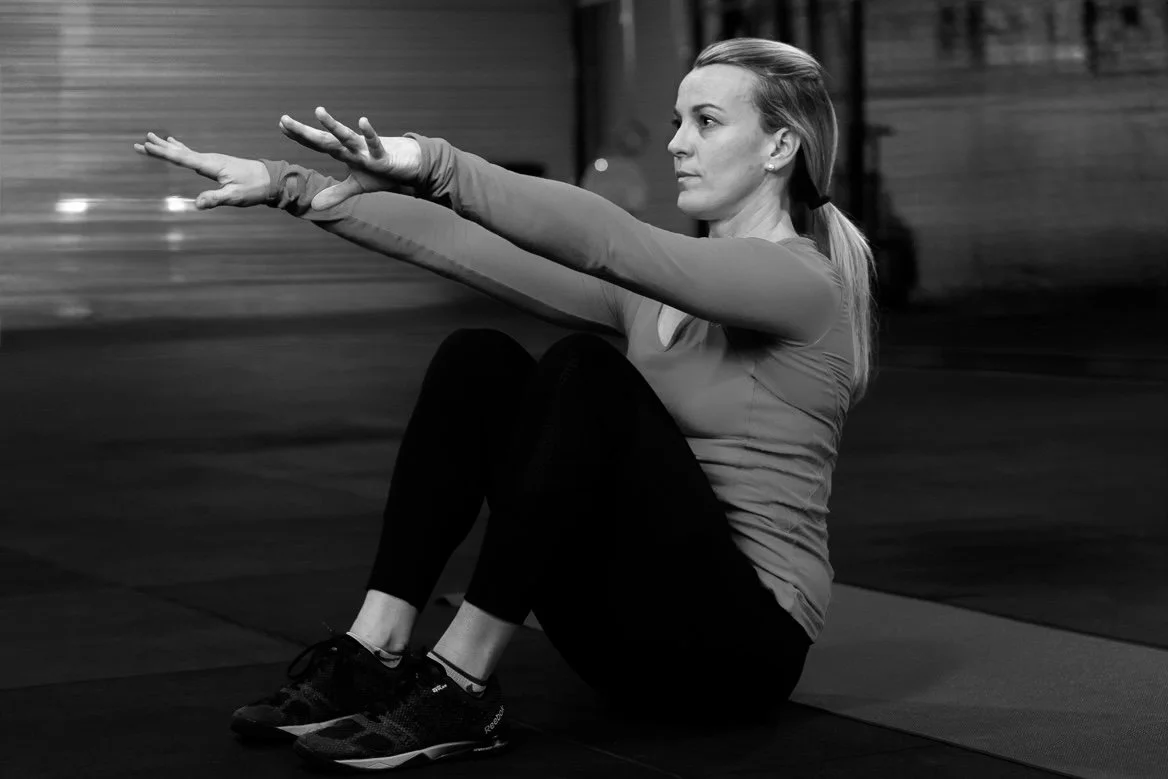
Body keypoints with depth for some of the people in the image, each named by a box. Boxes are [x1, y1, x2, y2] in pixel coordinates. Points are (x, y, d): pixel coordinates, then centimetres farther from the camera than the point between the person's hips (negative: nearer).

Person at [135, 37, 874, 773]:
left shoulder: (800, 282, -11)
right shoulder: (657, 288, 12)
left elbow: (602, 239, -27)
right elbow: (477, 249, 5)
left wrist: (433, 164, -38)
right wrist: (292, 186, -3)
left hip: (737, 640, -7)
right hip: (634, 628, 7)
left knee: (584, 370, -28)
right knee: (479, 361, -8)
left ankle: (459, 685, -27)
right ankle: (373, 657, -15)